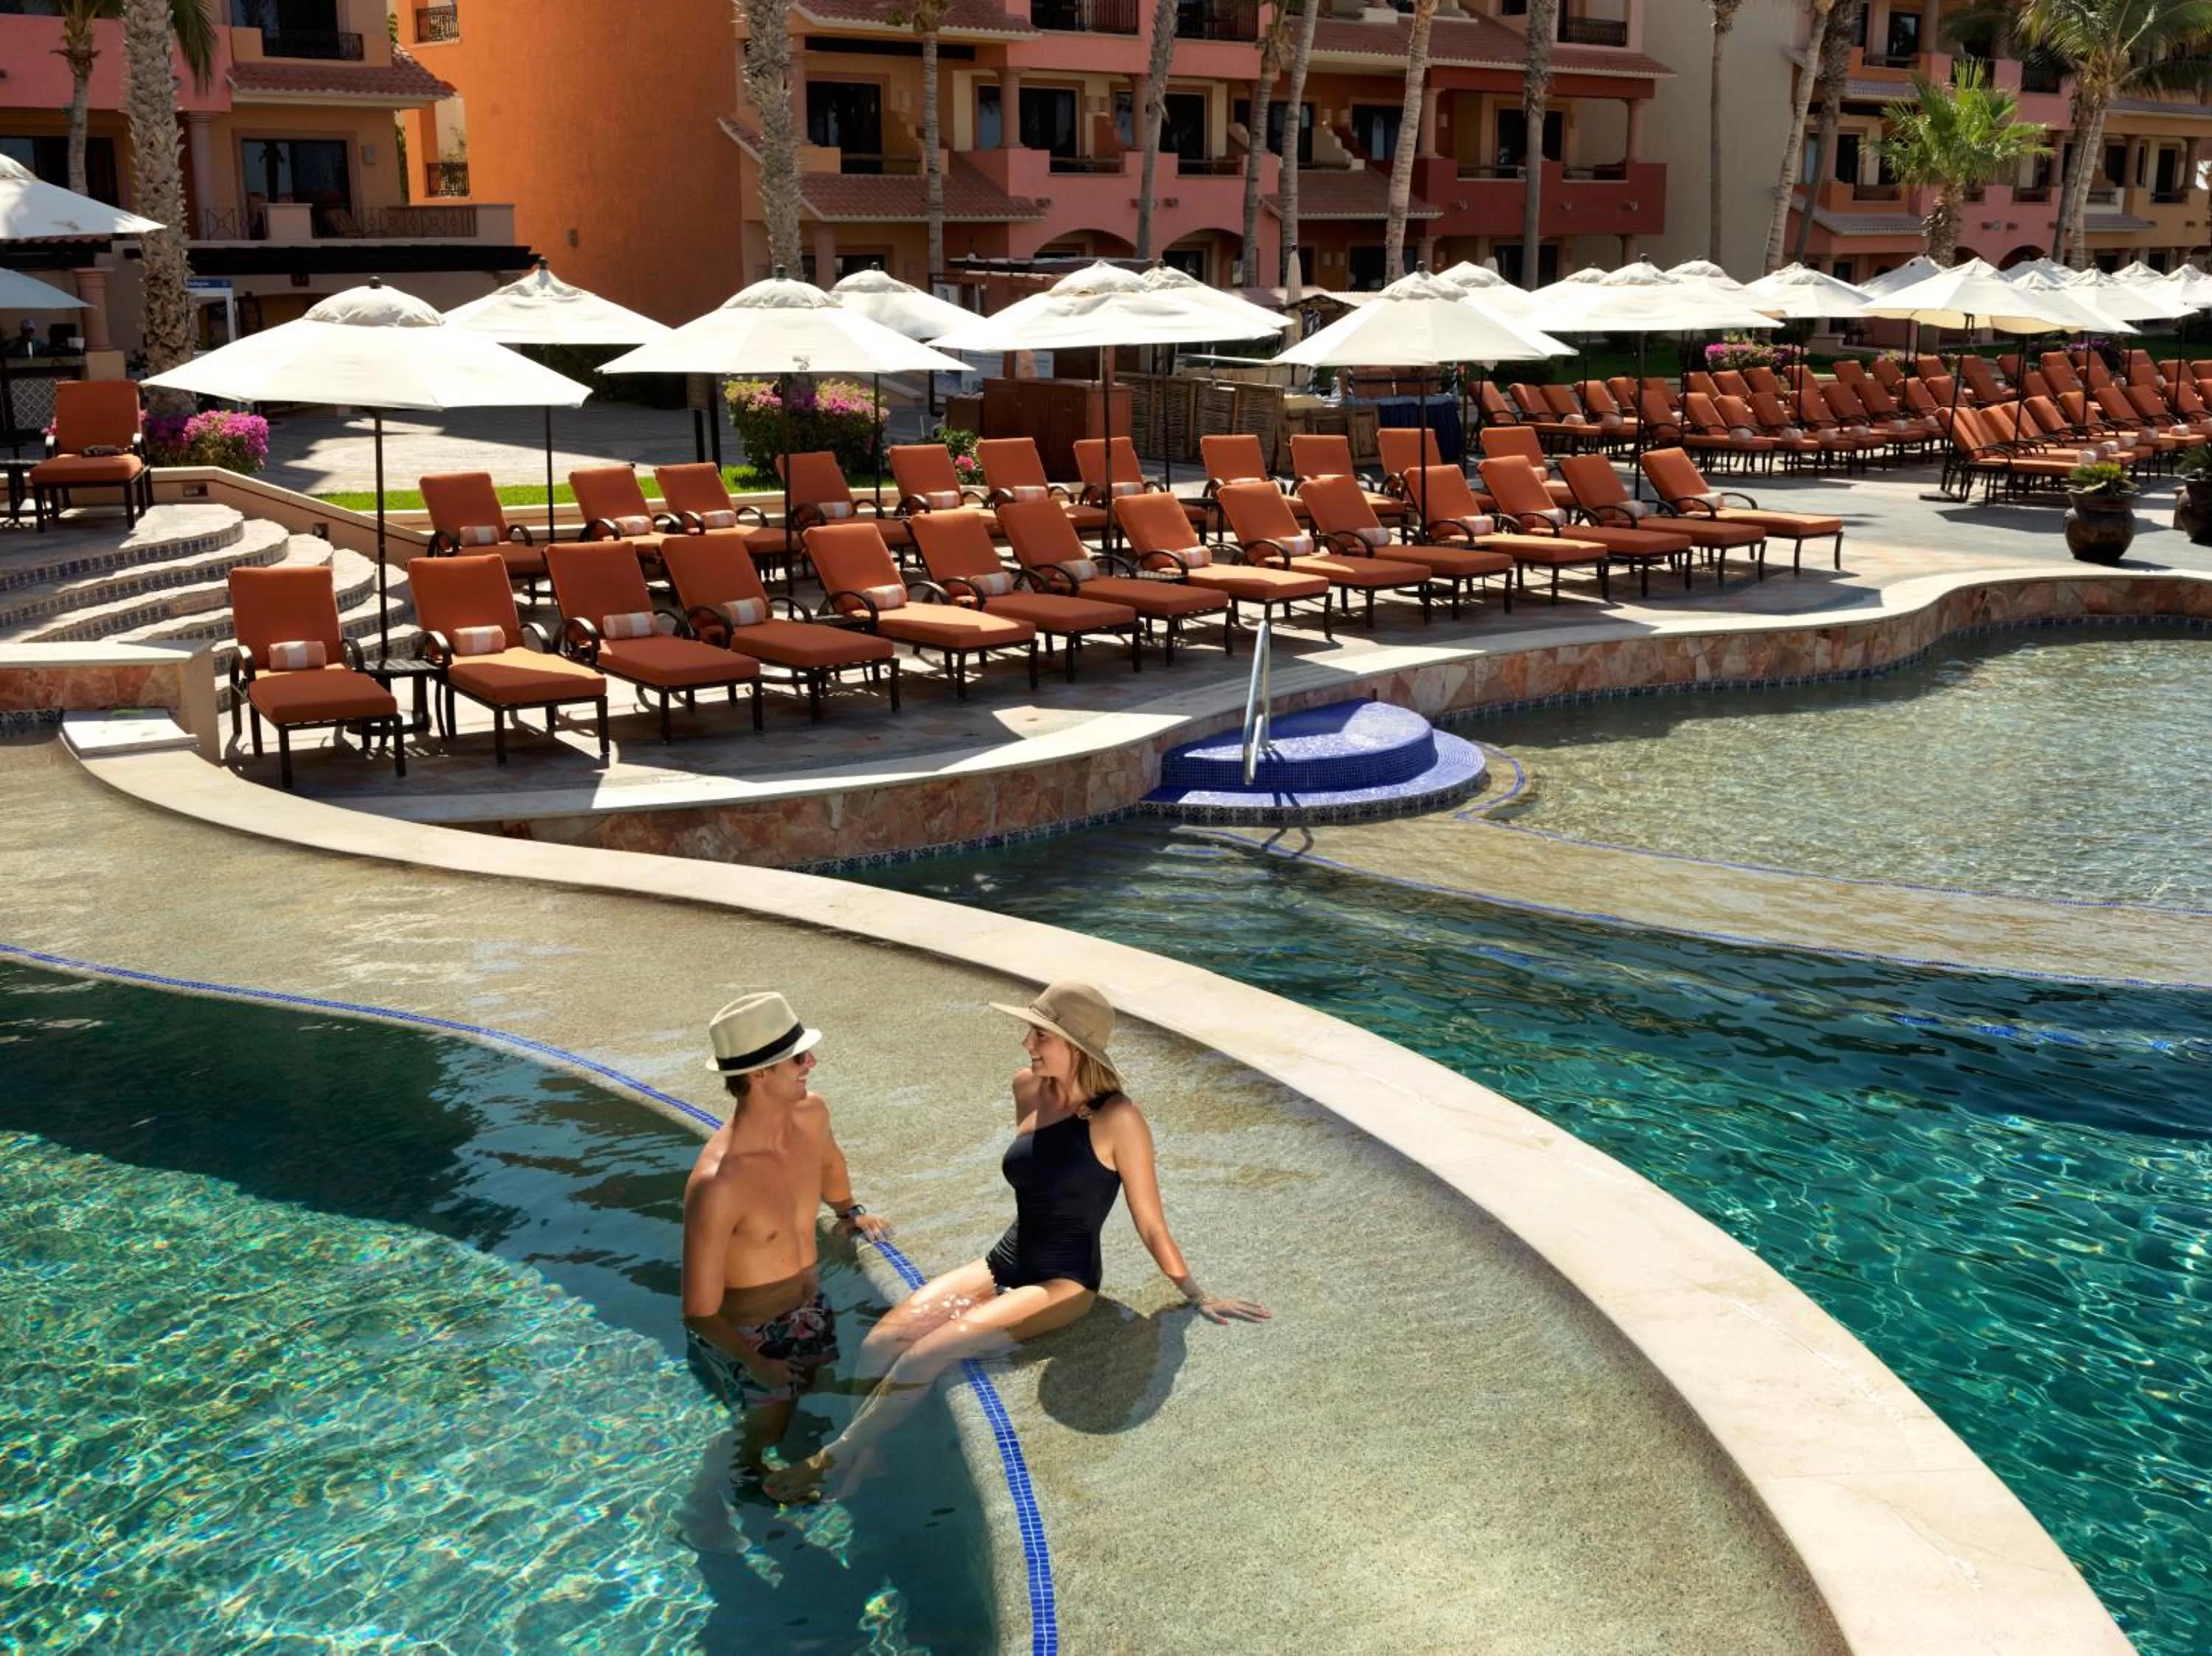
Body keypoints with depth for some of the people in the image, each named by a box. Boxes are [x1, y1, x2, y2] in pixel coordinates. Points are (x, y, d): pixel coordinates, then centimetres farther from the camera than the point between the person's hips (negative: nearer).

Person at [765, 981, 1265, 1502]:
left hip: (1064, 1283, -7)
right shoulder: (1028, 1090, 3)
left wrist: (1195, 1295, -1)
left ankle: (832, 1460, -12)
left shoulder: (1117, 1118, -17)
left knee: (926, 1353, -24)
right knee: (880, 1344, -16)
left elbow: (1150, 1223, -7)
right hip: (1005, 1263, 7)